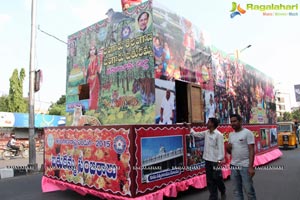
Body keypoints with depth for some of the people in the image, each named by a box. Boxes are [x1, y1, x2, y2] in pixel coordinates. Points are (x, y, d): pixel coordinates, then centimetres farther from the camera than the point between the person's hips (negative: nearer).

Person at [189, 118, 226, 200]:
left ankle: (223, 193, 36)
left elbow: (221, 148, -15)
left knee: (218, 179, 9)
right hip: (207, 160, 6)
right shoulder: (206, 133, 6)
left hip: (215, 161, -6)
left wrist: (220, 161, -18)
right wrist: (189, 127, 19)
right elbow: (195, 134, 19)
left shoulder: (218, 135, -14)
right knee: (210, 180, 10)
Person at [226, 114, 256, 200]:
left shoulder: (247, 133, -7)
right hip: (234, 166, 6)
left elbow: (251, 150, -12)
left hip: (245, 166, -5)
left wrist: (251, 167, -17)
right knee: (236, 191, 12)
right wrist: (228, 148, -6)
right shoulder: (231, 135, 10)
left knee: (249, 190, 4)